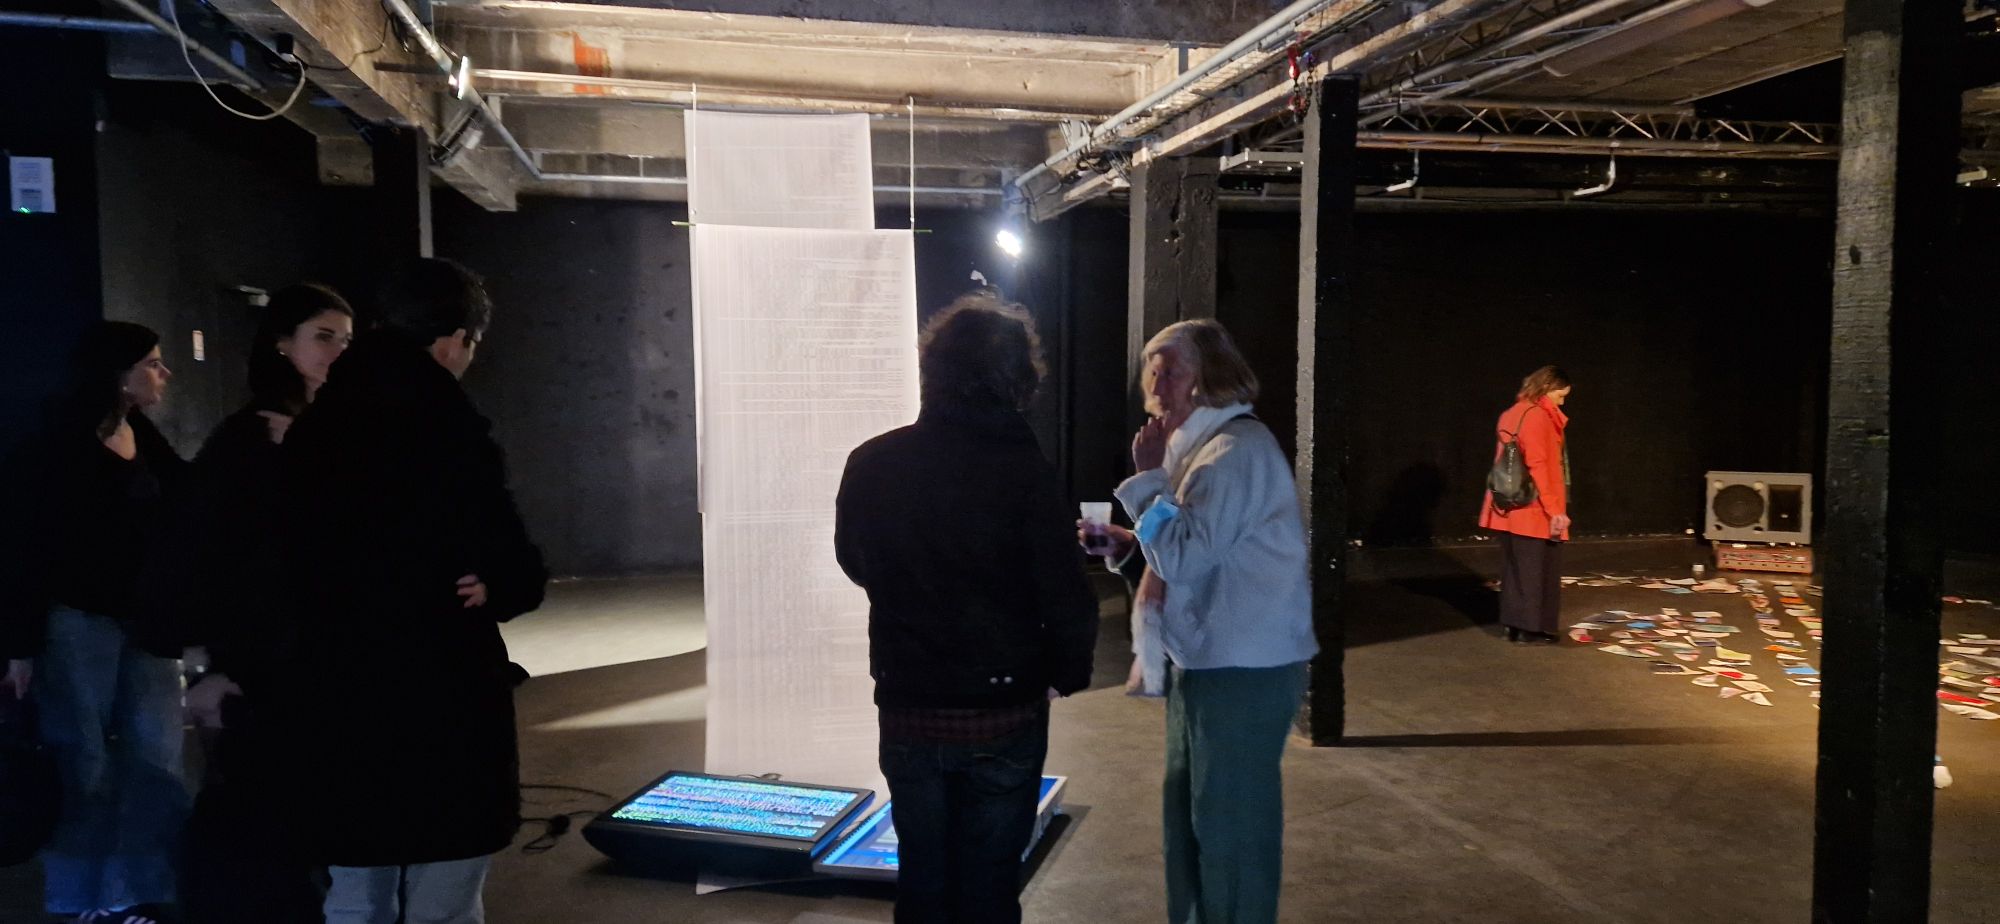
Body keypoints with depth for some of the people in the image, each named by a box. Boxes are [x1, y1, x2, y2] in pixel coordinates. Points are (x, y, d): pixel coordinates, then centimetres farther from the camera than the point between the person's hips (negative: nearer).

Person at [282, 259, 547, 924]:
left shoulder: (311, 428, 8)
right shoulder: (449, 428, -14)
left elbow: (293, 558, 15)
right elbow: (514, 570, -15)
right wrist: (496, 587, 4)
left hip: (336, 699, 7)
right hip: (442, 702, -7)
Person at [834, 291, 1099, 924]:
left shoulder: (870, 465, -6)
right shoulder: (1023, 470, -15)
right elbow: (1065, 595, -14)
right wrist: (1068, 673, 3)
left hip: (908, 711, 3)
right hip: (1005, 711, -2)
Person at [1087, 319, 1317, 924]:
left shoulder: (1238, 449, -17)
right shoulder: (1204, 447, 15)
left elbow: (1184, 555, -24)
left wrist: (1148, 477, -14)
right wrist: (1128, 548, 5)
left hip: (1242, 669, -10)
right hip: (1204, 660, 10)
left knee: (1230, 820, 1)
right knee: (1192, 812, 18)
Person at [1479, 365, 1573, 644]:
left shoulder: (1512, 414, 13)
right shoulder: (1538, 416, -15)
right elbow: (1539, 466, -21)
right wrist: (1554, 509, -20)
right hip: (1534, 508, -9)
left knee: (1516, 567, 12)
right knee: (1538, 567, 0)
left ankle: (1515, 625, 16)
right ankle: (1533, 627, 4)